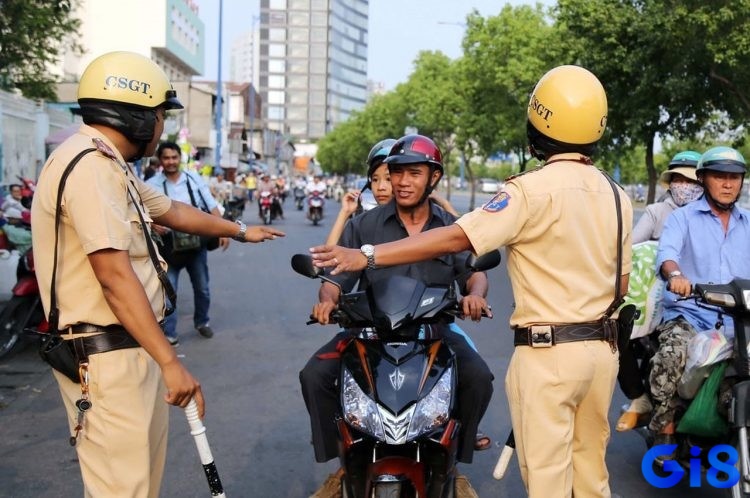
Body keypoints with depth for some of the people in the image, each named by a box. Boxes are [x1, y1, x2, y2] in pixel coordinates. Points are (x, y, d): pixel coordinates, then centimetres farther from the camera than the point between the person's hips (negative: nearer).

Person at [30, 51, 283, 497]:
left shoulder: (109, 165, 15)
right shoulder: (90, 165, -18)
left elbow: (173, 212, 31)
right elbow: (114, 275, -24)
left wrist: (240, 231, 43)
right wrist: (170, 361, -24)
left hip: (129, 348, 11)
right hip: (106, 356, -11)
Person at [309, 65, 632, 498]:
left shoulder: (533, 190, -14)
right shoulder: (617, 196, 7)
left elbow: (456, 239, -21)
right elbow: (621, 284, 12)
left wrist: (367, 256, -21)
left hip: (548, 352, -7)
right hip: (604, 348, 7)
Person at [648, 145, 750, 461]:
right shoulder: (683, 218, 7)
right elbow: (667, 251, -14)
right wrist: (675, 274, -37)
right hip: (688, 315, -3)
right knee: (671, 357, -32)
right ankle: (664, 435, -16)